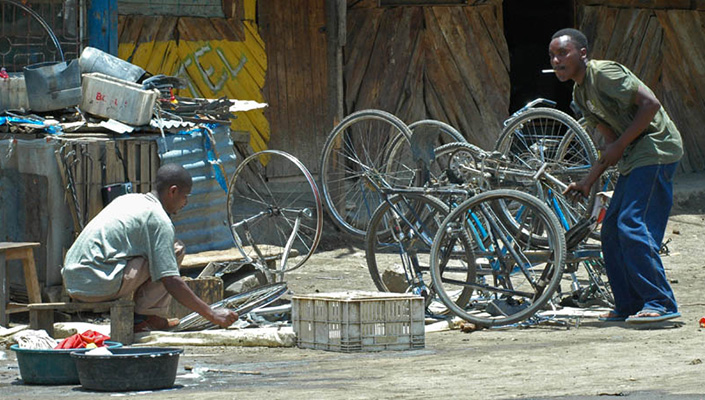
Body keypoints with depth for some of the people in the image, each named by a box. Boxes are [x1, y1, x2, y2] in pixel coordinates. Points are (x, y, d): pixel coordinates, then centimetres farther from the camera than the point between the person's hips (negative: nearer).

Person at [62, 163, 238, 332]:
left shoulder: (128, 199, 19)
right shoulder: (159, 219, -7)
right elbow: (171, 282, -13)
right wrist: (211, 315, -8)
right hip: (98, 285, -9)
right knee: (176, 250, -4)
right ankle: (148, 317, -1)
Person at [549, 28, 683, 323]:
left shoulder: (604, 73, -14)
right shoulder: (580, 94, 14)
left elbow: (651, 103, -19)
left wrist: (620, 145, -16)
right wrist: (586, 183, 10)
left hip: (655, 149, -10)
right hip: (633, 156, 10)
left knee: (632, 226, -17)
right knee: (612, 230, 7)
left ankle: (661, 303, -15)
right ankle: (629, 305, 12)